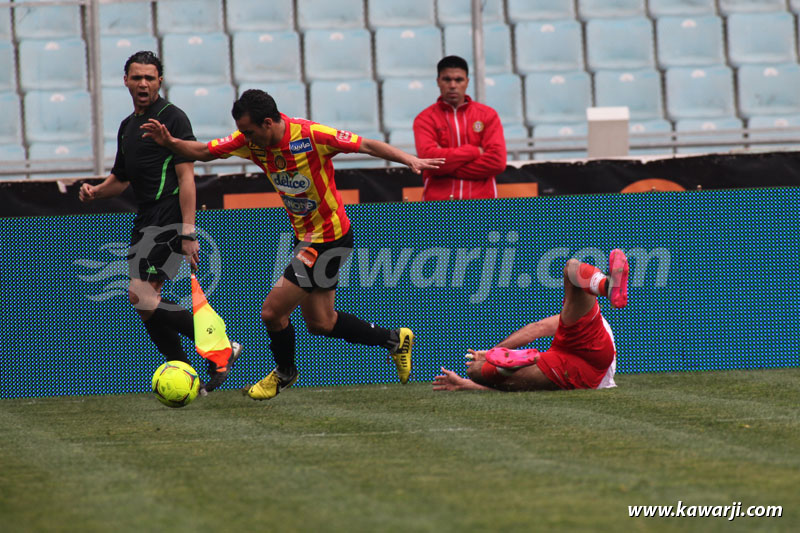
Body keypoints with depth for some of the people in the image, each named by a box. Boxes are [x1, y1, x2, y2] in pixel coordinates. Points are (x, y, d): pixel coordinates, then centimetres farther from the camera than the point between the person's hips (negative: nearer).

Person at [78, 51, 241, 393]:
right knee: (144, 303, 3)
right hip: (146, 220, 9)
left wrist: (188, 233, -20)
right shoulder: (128, 126, 20)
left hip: (169, 216, -9)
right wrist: (95, 192, 8)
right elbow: (121, 178, 31)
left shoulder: (172, 118, -6)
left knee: (140, 294, -18)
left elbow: (186, 177, -12)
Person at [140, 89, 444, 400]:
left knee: (272, 311, -5)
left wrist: (410, 160, -28)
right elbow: (203, 152, -1)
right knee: (319, 323, 16)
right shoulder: (251, 141, -6)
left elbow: (366, 145, -19)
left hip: (328, 239, -8)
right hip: (305, 236, 8)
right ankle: (395, 340, 33)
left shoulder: (311, 136, -25)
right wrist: (170, 142, -19)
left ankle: (284, 373, 24)